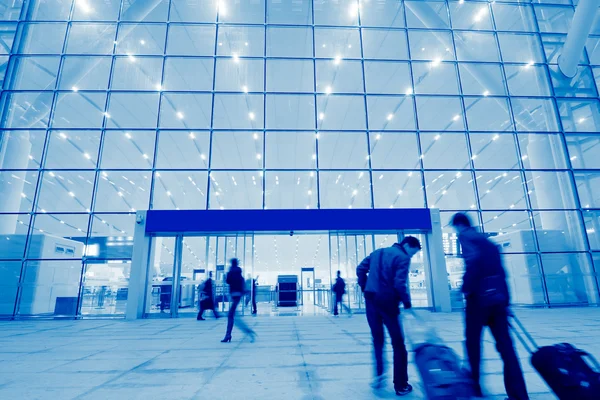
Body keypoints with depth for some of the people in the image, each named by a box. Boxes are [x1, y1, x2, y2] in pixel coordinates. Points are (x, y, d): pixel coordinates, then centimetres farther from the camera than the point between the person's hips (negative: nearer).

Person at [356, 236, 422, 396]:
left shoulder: (377, 252, 15)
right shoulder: (403, 257, -6)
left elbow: (360, 269, 11)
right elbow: (399, 283, -17)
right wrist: (407, 301, -4)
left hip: (371, 299, 6)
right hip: (388, 301, -6)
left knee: (377, 341, 21)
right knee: (398, 344, 8)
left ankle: (378, 376, 25)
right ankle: (401, 385, 16)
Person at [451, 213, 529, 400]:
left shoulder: (465, 236, -4)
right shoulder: (487, 240, 20)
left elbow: (473, 259, -24)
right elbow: (499, 268, 20)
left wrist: (467, 288, -16)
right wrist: (505, 298, 23)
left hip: (480, 296, -7)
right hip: (499, 295, 7)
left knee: (473, 342, 9)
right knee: (505, 344, 9)